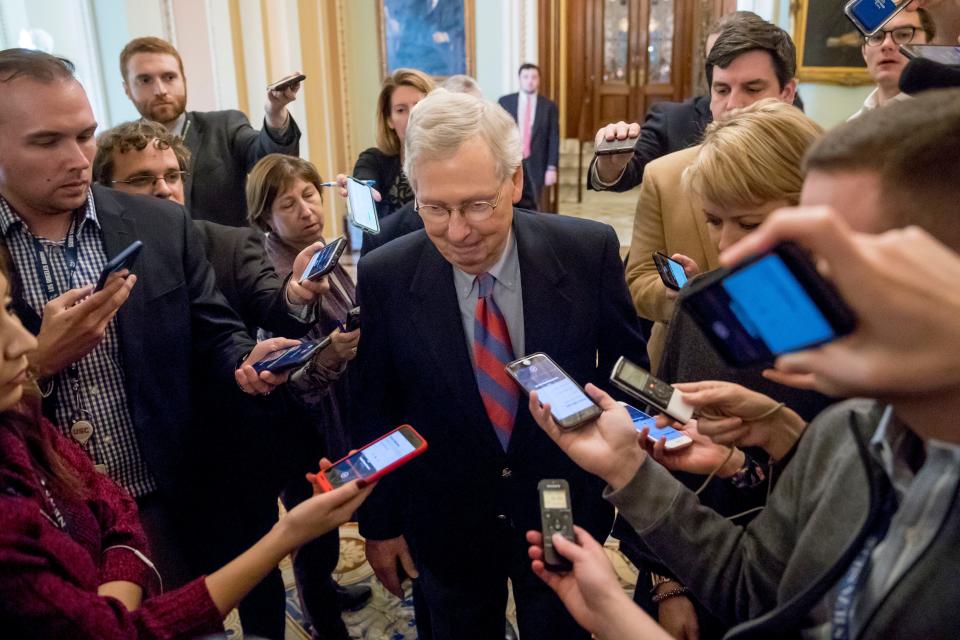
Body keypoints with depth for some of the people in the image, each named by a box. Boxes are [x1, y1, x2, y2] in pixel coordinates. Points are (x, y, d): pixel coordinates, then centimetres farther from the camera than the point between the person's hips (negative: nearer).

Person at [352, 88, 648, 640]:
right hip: (445, 525, 0)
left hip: (564, 512, 0)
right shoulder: (384, 278, -16)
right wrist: (379, 523, 2)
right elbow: (374, 410, -5)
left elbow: (626, 365, -2)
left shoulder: (590, 251, -17)